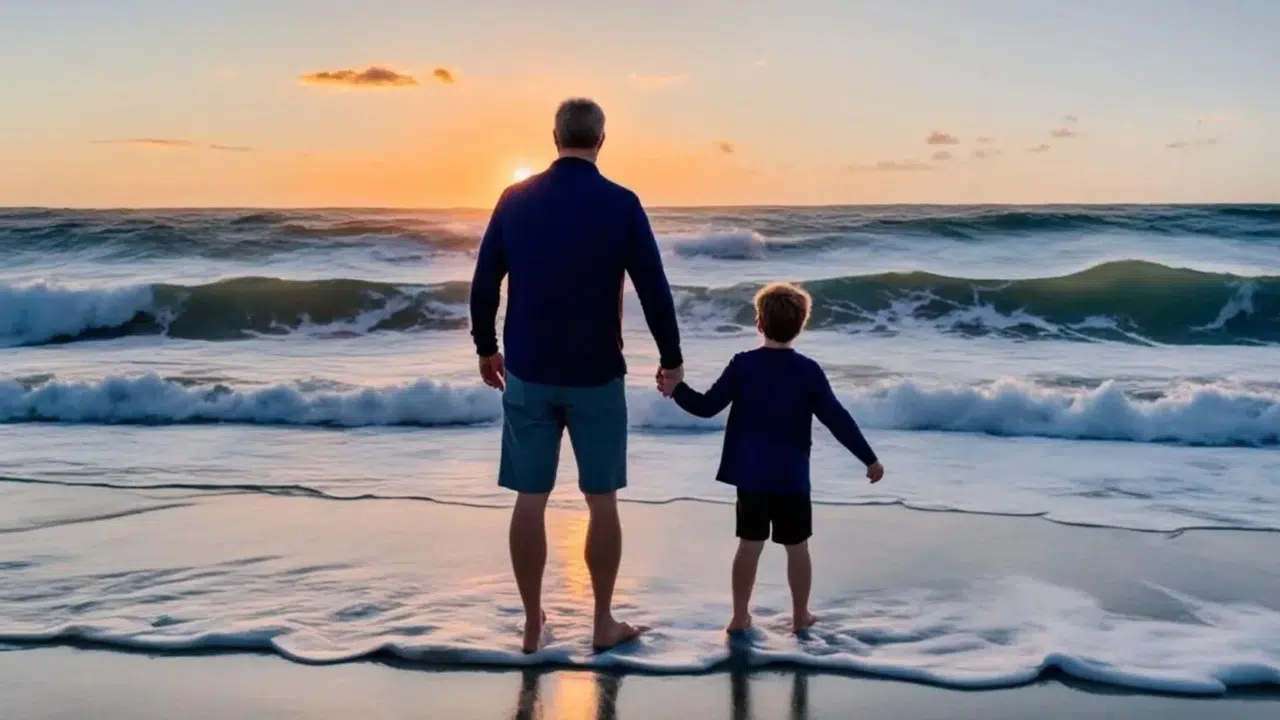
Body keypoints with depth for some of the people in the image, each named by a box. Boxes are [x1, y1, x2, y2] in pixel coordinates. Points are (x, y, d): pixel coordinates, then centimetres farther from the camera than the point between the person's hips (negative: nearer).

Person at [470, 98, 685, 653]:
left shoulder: (515, 199, 0)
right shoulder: (621, 204, -7)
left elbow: (484, 283, 4)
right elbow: (654, 288, -6)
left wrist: (485, 348, 18)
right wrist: (671, 357, 7)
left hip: (528, 373, 2)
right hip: (596, 375, -2)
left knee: (530, 499, 8)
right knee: (602, 500, 8)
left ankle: (532, 625, 16)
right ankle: (604, 624, 16)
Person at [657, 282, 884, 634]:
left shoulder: (742, 365, -5)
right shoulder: (808, 371, -7)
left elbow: (707, 407, -5)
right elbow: (837, 420, -7)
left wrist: (677, 390, 6)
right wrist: (869, 459, -1)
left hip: (750, 475, 2)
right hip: (791, 478, -2)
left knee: (749, 544, 11)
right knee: (797, 547, 12)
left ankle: (740, 616, 16)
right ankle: (800, 615, 21)